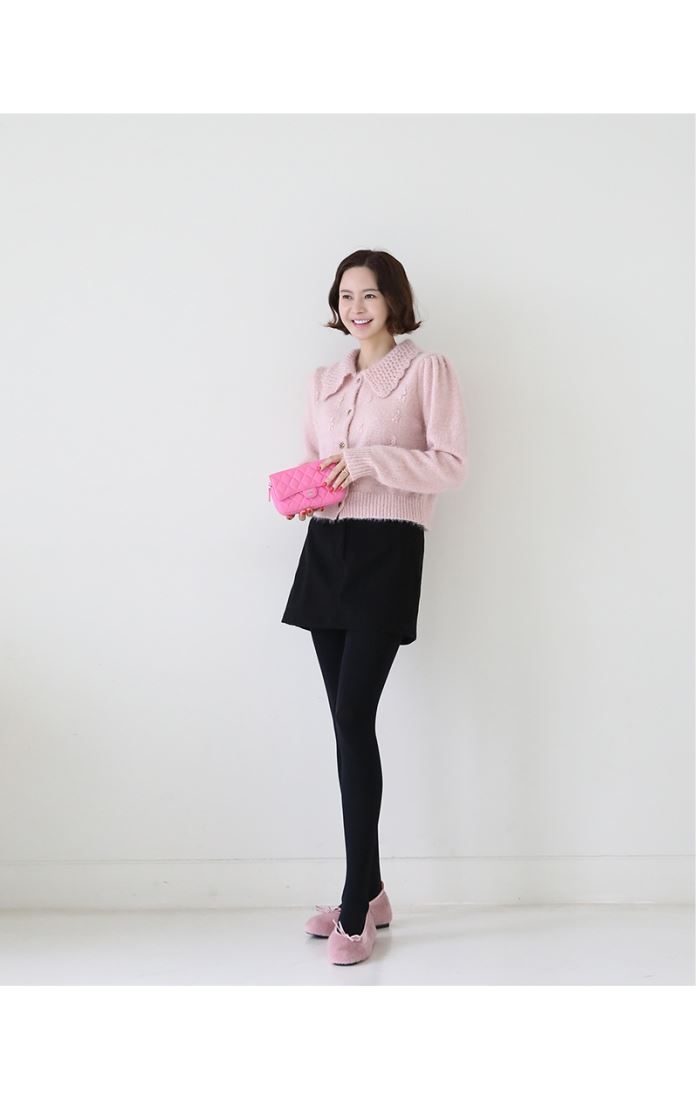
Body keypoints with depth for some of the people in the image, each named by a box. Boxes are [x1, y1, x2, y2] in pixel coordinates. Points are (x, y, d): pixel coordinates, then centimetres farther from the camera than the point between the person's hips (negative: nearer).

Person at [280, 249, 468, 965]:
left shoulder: (428, 370, 1)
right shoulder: (324, 380, 18)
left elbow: (452, 465, -6)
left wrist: (368, 458, -16)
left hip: (387, 550, -6)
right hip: (327, 546, 6)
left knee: (353, 717, -14)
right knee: (348, 720, 6)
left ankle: (356, 908, -5)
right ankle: (369, 891, 17)